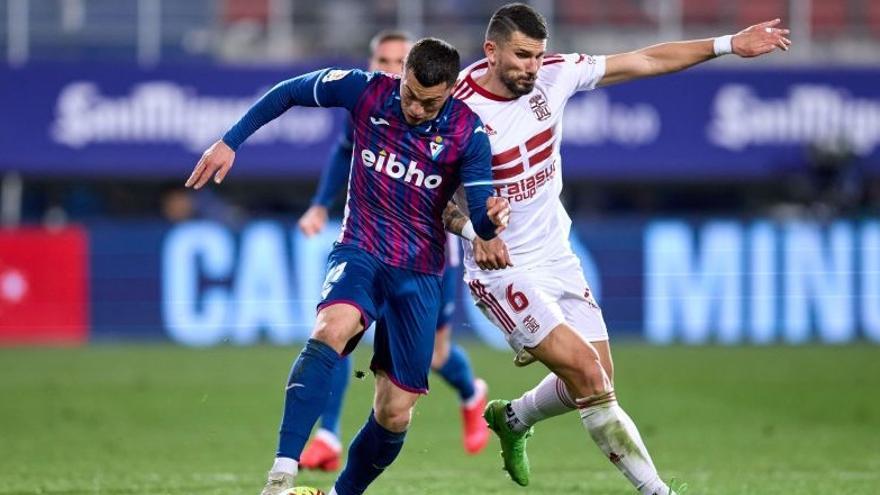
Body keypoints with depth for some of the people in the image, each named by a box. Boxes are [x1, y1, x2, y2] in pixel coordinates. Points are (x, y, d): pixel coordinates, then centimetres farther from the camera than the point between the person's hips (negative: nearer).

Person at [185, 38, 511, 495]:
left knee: (394, 415, 0)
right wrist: (230, 141, 3)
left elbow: (482, 220, -12)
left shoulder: (466, 132, -10)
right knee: (331, 329, -34)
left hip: (419, 274, 1)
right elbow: (289, 92, 6)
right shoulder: (366, 91, -9)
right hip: (360, 251, -1)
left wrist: (492, 219, -36)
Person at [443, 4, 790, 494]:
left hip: (558, 259, 6)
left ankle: (512, 418, 38)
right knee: (588, 373, -18)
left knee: (594, 382, 9)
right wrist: (473, 229, -33)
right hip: (504, 271, -6)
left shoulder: (554, 74, -6)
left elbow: (646, 61, -1)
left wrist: (727, 45, -5)